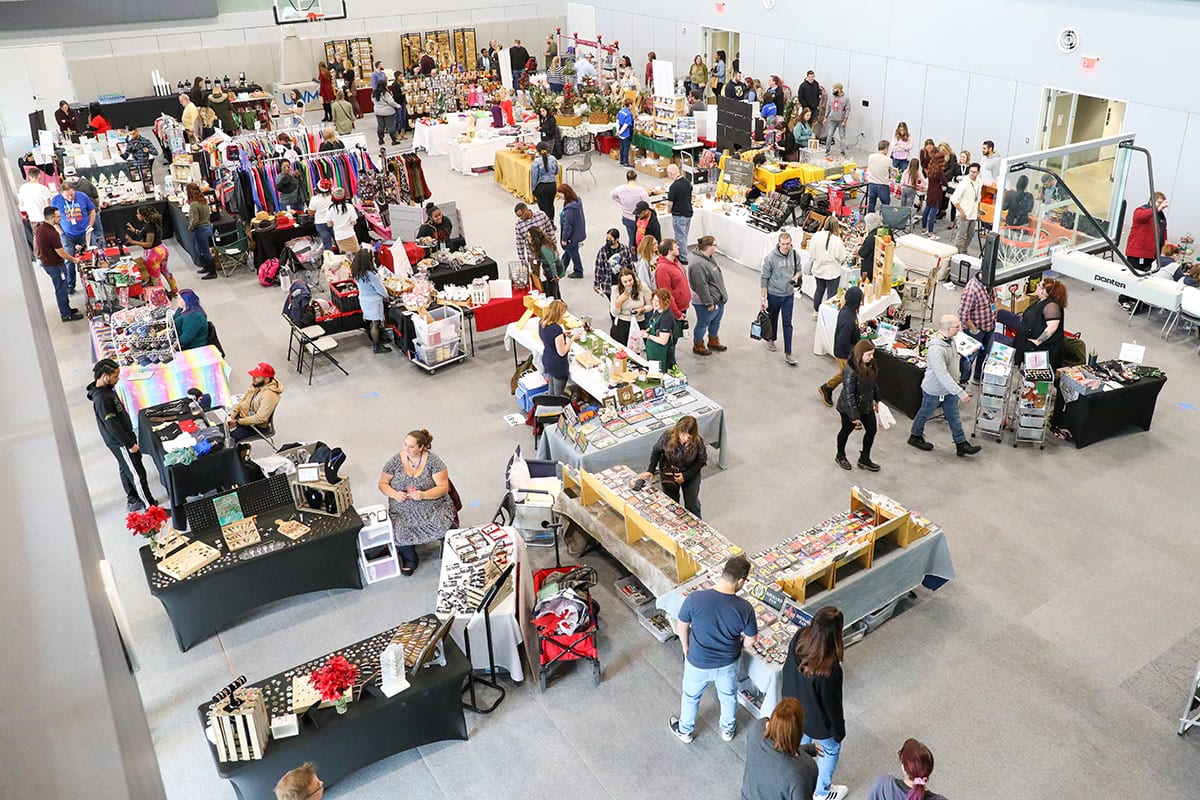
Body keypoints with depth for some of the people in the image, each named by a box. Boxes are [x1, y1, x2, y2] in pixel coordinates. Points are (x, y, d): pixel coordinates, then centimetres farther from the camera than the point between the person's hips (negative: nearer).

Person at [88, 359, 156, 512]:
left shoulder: (107, 389, 2)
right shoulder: (101, 399, -29)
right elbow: (111, 425, -27)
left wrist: (129, 437, 20)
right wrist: (130, 443, -20)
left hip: (123, 437, 10)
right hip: (119, 442, -10)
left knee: (126, 469, 22)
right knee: (137, 474, -4)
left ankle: (133, 501, 37)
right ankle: (150, 507, 2)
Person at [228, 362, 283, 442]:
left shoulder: (270, 395, -29)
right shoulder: (255, 384, -4)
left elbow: (260, 418, -29)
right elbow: (243, 400, 7)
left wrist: (238, 422, -26)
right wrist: (232, 416, -4)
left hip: (256, 425, -8)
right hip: (243, 415, 8)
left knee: (231, 435, -19)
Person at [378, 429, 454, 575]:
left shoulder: (433, 461, -7)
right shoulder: (395, 461, -1)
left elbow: (443, 487, -8)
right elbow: (383, 484, 7)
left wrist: (423, 495, -25)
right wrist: (394, 494, -14)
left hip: (432, 507, -1)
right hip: (403, 511, 1)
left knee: (444, 527, -28)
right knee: (399, 533, -27)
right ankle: (410, 561, 2)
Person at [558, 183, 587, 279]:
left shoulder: (569, 208, -33)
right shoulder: (577, 200, -5)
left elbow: (567, 225, -26)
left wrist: (564, 238, -14)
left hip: (572, 235, -9)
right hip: (578, 231, 9)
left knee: (573, 253, 12)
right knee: (568, 250, 25)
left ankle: (578, 272, 30)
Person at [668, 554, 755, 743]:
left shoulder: (695, 598, -31)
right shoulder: (745, 608, -28)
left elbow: (681, 627, -14)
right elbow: (750, 641, -11)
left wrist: (686, 647, 7)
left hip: (698, 662, -1)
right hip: (728, 663, 1)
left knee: (691, 696, 29)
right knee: (728, 695, 32)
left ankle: (685, 731, 52)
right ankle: (728, 729, 56)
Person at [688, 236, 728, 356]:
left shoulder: (710, 257, 4)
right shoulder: (698, 264, -29)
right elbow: (701, 286, -27)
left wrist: (723, 295, 21)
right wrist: (709, 303, -22)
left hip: (718, 300, 10)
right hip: (705, 303, -10)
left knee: (715, 322, 25)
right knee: (702, 324, 10)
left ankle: (713, 342, 45)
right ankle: (697, 346, 29)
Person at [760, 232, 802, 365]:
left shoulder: (794, 255, -6)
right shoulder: (770, 257, -17)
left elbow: (798, 269, 12)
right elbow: (764, 278, -12)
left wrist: (796, 276, -12)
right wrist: (763, 298, -12)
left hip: (789, 295, 2)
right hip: (773, 294, -2)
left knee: (787, 324, 1)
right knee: (772, 319, 19)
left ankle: (788, 353, 5)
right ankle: (770, 339, 46)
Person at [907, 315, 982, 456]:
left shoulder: (950, 339, -7)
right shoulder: (936, 349, -36)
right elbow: (942, 375, -39)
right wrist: (960, 392, -39)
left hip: (949, 389, 8)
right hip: (934, 390, -8)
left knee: (954, 416, 14)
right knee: (925, 414, 16)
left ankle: (961, 444, 24)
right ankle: (915, 437, 38)